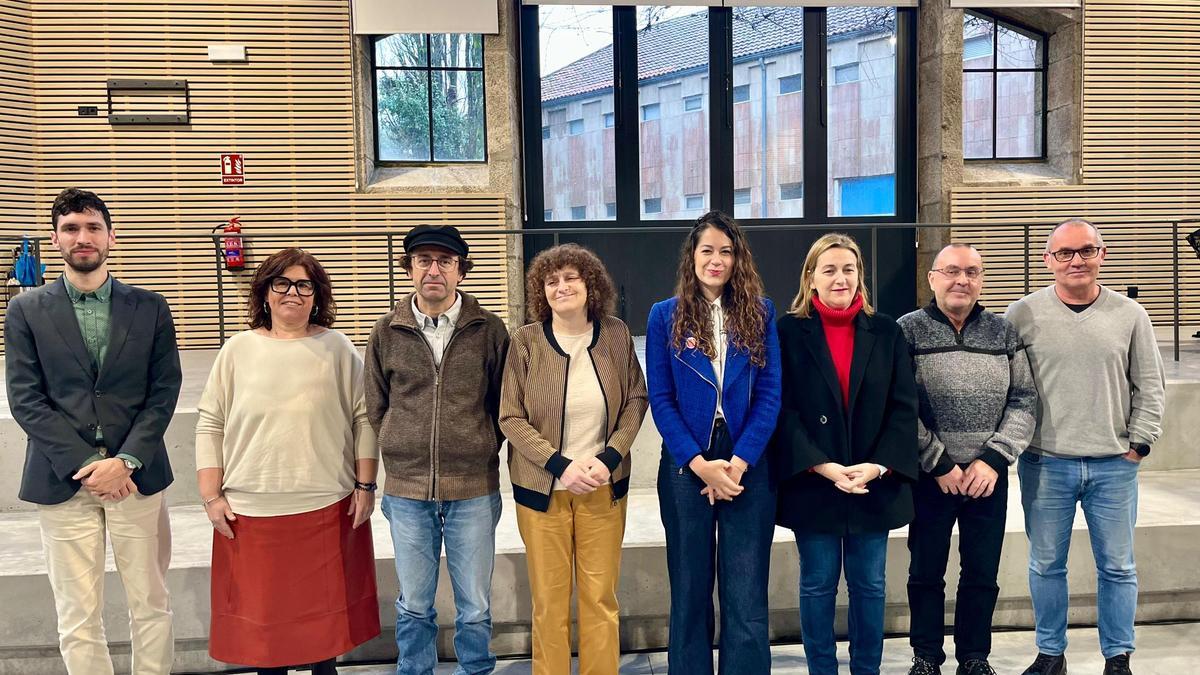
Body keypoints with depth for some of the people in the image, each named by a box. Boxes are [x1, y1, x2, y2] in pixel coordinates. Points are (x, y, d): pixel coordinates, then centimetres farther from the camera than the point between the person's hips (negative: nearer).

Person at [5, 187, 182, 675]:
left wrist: (125, 461, -10)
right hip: (62, 482, 0)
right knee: (77, 619, 5)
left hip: (137, 476, 1)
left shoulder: (150, 308, 6)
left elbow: (165, 392, 2)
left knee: (151, 606, 9)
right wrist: (87, 465, -10)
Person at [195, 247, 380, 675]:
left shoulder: (336, 349, 2)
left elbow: (364, 419, 4)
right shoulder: (238, 351, 4)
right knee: (263, 608, 9)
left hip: (329, 507, 0)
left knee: (326, 604, 9)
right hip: (252, 510, 1)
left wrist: (365, 485, 0)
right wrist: (211, 496, 0)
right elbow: (210, 426, 5)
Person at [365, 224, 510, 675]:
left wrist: (480, 451, 2)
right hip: (407, 490, 1)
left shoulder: (489, 329, -1)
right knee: (413, 606, 14)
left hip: (474, 489, -1)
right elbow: (375, 408, 11)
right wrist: (405, 452, 5)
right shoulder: (387, 332, 2)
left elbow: (505, 404, 6)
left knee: (475, 607, 10)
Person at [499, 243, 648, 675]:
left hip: (604, 486, 1)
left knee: (601, 597, 7)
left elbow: (636, 400, 4)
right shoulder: (525, 341, -7)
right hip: (543, 487, -1)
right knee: (549, 600, 7)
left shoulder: (616, 334, -1)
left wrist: (609, 458, -10)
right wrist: (561, 464, -15)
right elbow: (511, 418, -6)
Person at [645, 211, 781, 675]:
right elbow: (660, 398, -2)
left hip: (747, 467, 0)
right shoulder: (665, 316, 3)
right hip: (685, 468, 0)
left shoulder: (760, 312, 5)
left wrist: (739, 462, -12)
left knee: (747, 596, 2)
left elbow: (769, 393, -1)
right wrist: (701, 463, -12)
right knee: (690, 591, 9)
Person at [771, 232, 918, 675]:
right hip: (812, 483, -2)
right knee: (818, 585, 8)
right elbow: (783, 409, -7)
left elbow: (904, 406, 1)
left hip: (875, 482, 2)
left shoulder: (886, 332, 5)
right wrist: (823, 467, -16)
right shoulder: (788, 332, -2)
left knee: (869, 585, 10)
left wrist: (878, 465, -12)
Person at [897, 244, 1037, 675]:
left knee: (982, 574, 11)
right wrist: (940, 464, -11)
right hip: (928, 477, -2)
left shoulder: (1004, 333, 6)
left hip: (989, 477, 2)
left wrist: (993, 458, -9)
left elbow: (1024, 400, 2)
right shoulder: (908, 331, -3)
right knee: (926, 573, 9)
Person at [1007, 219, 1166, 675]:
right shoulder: (1023, 315, -2)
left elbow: (1150, 388, 7)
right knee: (1046, 565, 9)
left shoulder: (1130, 316, 3)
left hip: (1114, 466, 1)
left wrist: (1138, 445, 1)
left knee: (1117, 567, 9)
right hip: (1045, 464, -1)